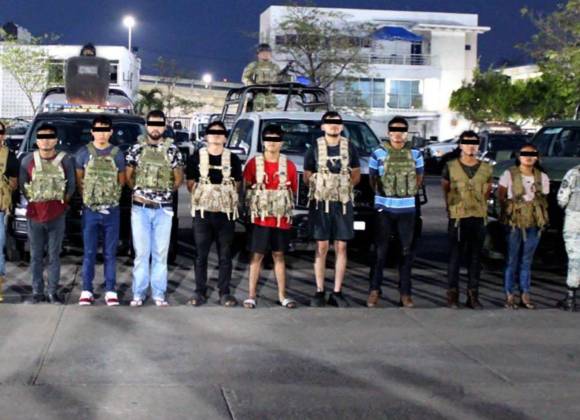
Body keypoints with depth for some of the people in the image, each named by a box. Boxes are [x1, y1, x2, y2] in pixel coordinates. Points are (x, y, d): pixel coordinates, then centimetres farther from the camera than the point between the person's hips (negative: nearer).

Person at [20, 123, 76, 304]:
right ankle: (37, 292, 13)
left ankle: (53, 293, 8)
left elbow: (71, 185, 9)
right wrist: (34, 200, 5)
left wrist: (62, 201, 4)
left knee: (54, 256, 2)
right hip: (35, 215, 1)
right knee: (36, 257, 5)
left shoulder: (65, 160, 0)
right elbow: (23, 185, 11)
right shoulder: (28, 160, 2)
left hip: (57, 216, -1)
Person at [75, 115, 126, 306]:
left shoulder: (117, 154, 5)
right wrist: (87, 197, 1)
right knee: (89, 253, 1)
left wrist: (112, 197, 4)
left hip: (112, 210, 1)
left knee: (110, 253, 4)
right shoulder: (84, 153, 3)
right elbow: (78, 179, 9)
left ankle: (110, 291, 9)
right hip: (90, 210, -1)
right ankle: (86, 290, 7)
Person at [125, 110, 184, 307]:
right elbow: (128, 176, 10)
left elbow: (179, 178, 11)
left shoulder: (172, 150, 3)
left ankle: (159, 294, 9)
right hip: (140, 208, 0)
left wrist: (166, 192, 8)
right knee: (141, 252, 2)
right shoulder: (136, 148, 3)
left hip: (164, 208, 0)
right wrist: (139, 191, 7)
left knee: (161, 253, 4)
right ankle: (138, 294, 8)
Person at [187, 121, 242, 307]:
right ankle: (200, 292, 10)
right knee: (201, 255, 2)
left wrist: (228, 199, -3)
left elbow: (236, 185, 11)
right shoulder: (196, 157, 5)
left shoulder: (233, 159, 8)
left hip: (226, 213, 1)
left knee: (225, 255, 4)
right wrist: (201, 197, -6)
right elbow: (191, 183, 7)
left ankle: (224, 293, 10)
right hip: (202, 212, -1)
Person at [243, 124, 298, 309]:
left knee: (279, 255, 9)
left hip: (282, 218, 2)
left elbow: (294, 190, 10)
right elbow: (245, 187, 3)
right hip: (260, 218, -1)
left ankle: (282, 295, 13)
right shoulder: (254, 163, -1)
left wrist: (287, 207, 3)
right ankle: (251, 295, 6)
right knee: (257, 255, 1)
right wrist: (252, 206, -4)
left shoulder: (289, 165, 3)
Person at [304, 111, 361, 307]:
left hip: (343, 203, 2)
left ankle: (337, 292, 8)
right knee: (322, 248, 0)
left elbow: (356, 175, 12)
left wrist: (343, 186, -3)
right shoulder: (315, 148, 3)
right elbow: (307, 176, 7)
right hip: (320, 203, -2)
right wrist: (321, 185, -7)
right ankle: (320, 291, 6)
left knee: (341, 247, 2)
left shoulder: (349, 148, 7)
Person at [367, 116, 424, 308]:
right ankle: (375, 290, 7)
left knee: (406, 251, 5)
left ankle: (405, 292, 11)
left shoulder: (415, 154, 5)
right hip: (384, 208, -2)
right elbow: (372, 179, 8)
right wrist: (384, 193, 6)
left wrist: (407, 192, 7)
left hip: (407, 209, 2)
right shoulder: (378, 153, -1)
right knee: (380, 250, 0)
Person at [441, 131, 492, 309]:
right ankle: (452, 294, 5)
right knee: (455, 257, -2)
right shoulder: (451, 166, 2)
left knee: (475, 258, 6)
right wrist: (452, 207, 9)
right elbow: (445, 189, 11)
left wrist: (480, 206, 9)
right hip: (457, 218, -2)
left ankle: (473, 296, 12)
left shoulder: (486, 168, 9)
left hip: (479, 217, 3)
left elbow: (486, 191, 18)